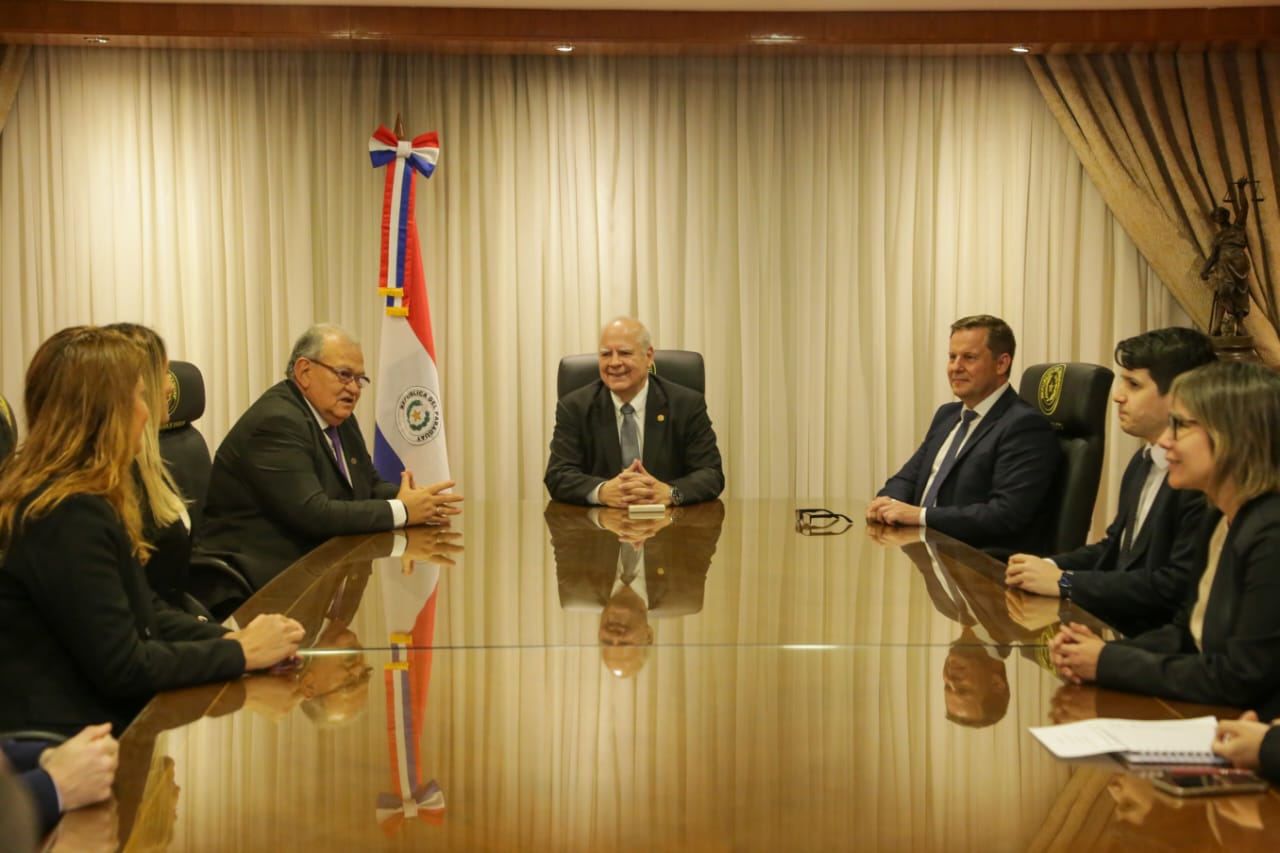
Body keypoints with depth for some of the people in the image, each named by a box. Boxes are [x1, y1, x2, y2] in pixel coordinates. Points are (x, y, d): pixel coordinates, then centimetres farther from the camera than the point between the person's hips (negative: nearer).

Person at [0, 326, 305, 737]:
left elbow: (143, 615, 11)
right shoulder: (70, 516, -22)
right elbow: (123, 668, -21)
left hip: (94, 722, 9)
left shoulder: (65, 495, 9)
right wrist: (241, 652, -12)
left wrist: (232, 639, -3)